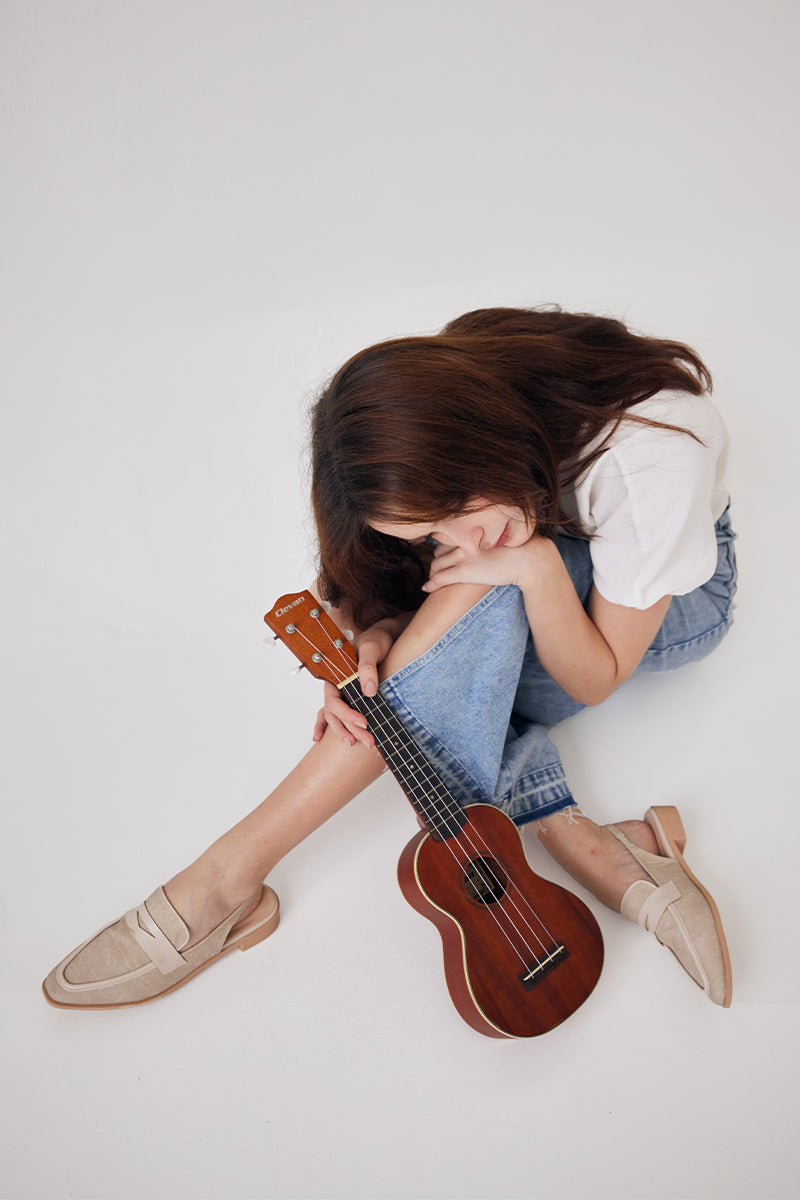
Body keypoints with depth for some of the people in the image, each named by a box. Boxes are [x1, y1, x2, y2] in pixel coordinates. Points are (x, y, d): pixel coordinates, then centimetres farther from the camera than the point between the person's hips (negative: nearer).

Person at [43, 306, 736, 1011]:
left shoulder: (651, 462, -37)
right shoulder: (430, 428, -23)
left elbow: (595, 679, -25)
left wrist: (536, 564, -42)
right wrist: (377, 639, -33)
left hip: (678, 601, -5)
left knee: (482, 586, -37)